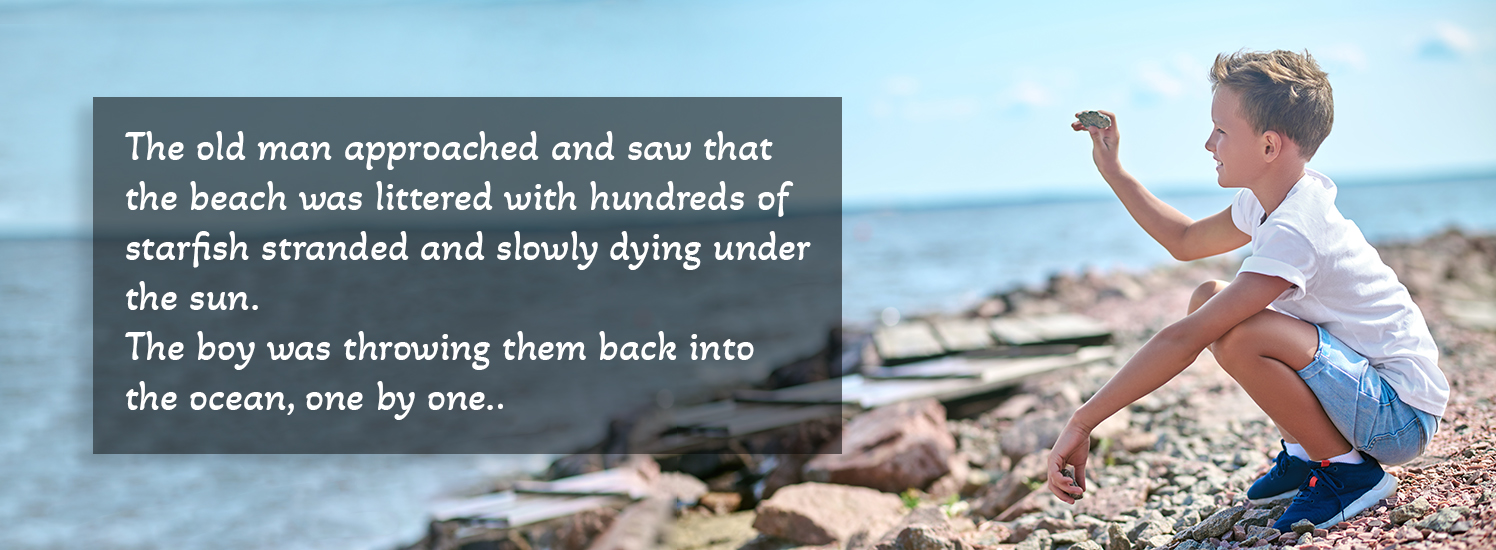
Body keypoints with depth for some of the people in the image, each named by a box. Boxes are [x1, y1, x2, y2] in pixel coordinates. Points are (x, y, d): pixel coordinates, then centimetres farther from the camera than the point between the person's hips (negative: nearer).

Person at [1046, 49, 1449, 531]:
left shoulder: (1294, 233, -27)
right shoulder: (1269, 201, 2)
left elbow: (1184, 340, -31)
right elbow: (1185, 241, 23)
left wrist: (1082, 423, -30)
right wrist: (1112, 171, 16)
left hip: (1403, 414, -10)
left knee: (1238, 335, -30)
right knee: (1209, 297, 10)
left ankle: (1348, 471, -10)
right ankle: (1304, 454, 13)